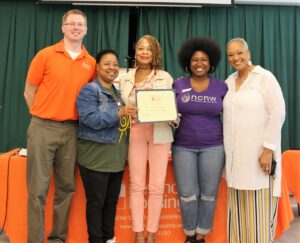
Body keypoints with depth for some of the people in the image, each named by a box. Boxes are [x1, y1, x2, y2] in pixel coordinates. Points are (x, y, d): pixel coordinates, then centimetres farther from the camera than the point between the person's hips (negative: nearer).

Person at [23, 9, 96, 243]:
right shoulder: (45, 55, -1)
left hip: (71, 130, 3)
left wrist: (80, 117, 6)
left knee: (66, 186, 9)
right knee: (38, 188, -1)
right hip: (43, 128, -3)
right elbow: (29, 91, 4)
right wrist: (43, 116, 3)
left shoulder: (91, 62, 7)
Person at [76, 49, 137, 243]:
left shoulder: (118, 92, 15)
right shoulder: (89, 90, -8)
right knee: (96, 202, 2)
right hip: (96, 157, -7)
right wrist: (119, 113, -28)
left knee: (112, 200, 15)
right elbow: (91, 119, -22)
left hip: (117, 157, 7)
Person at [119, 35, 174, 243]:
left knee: (157, 186, 0)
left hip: (159, 134, -1)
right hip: (136, 134, 1)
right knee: (137, 185, 4)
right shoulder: (126, 79, 11)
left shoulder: (165, 77, 7)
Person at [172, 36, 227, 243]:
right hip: (183, 147, 0)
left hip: (213, 147, 0)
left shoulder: (221, 86, 1)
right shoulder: (179, 84, 1)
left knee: (209, 193, 7)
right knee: (187, 194, 2)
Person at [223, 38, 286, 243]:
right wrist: (227, 149, 9)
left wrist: (268, 149, -17)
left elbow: (278, 113, -12)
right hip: (235, 155, 6)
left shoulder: (265, 77, -6)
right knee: (238, 207, 11)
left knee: (258, 207, 0)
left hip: (258, 153, -5)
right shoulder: (229, 82, 12)